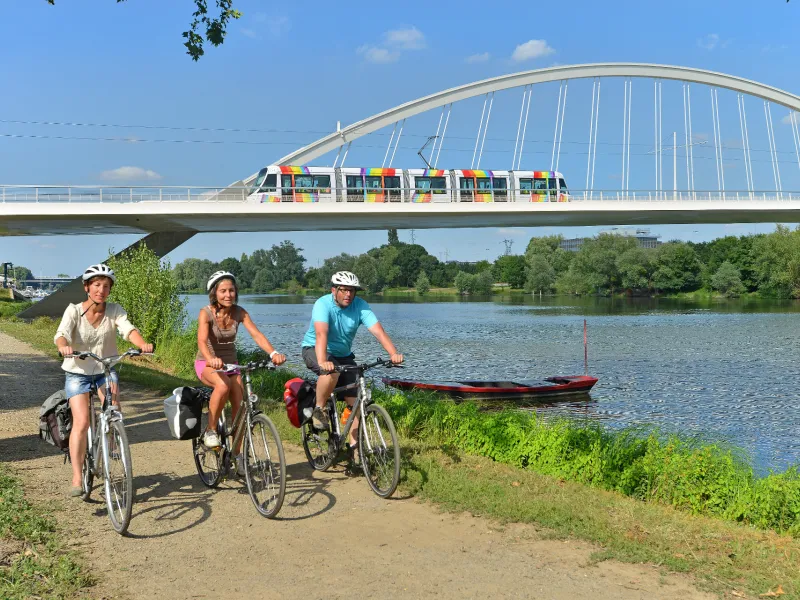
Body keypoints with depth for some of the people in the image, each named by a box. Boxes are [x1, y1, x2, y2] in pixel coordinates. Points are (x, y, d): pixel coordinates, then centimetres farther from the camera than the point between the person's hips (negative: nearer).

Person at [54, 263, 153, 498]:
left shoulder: (115, 310, -8)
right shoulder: (74, 311, -12)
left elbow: (128, 329, -24)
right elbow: (61, 333, -27)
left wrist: (142, 344, -46)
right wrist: (63, 346, -52)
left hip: (105, 370, 2)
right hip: (78, 372, -2)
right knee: (81, 422, -16)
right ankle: (76, 479, -10)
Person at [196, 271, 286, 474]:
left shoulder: (239, 312, -8)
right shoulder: (206, 313, -18)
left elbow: (257, 334, -21)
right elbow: (202, 341, -34)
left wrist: (273, 353, -39)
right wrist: (211, 359, -55)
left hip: (230, 363, 4)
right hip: (207, 364, -4)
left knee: (240, 406, -12)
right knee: (223, 385, -37)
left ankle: (236, 454, 4)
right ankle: (210, 431, -18)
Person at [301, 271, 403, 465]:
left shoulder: (360, 305, -16)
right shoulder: (323, 304, -25)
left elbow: (378, 330, -27)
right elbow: (321, 334, -41)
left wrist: (393, 353, -44)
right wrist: (322, 362, -57)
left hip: (343, 355, 4)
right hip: (314, 350, -4)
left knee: (354, 400, -6)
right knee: (332, 372, -37)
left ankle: (354, 446, 6)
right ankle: (318, 410, -13)